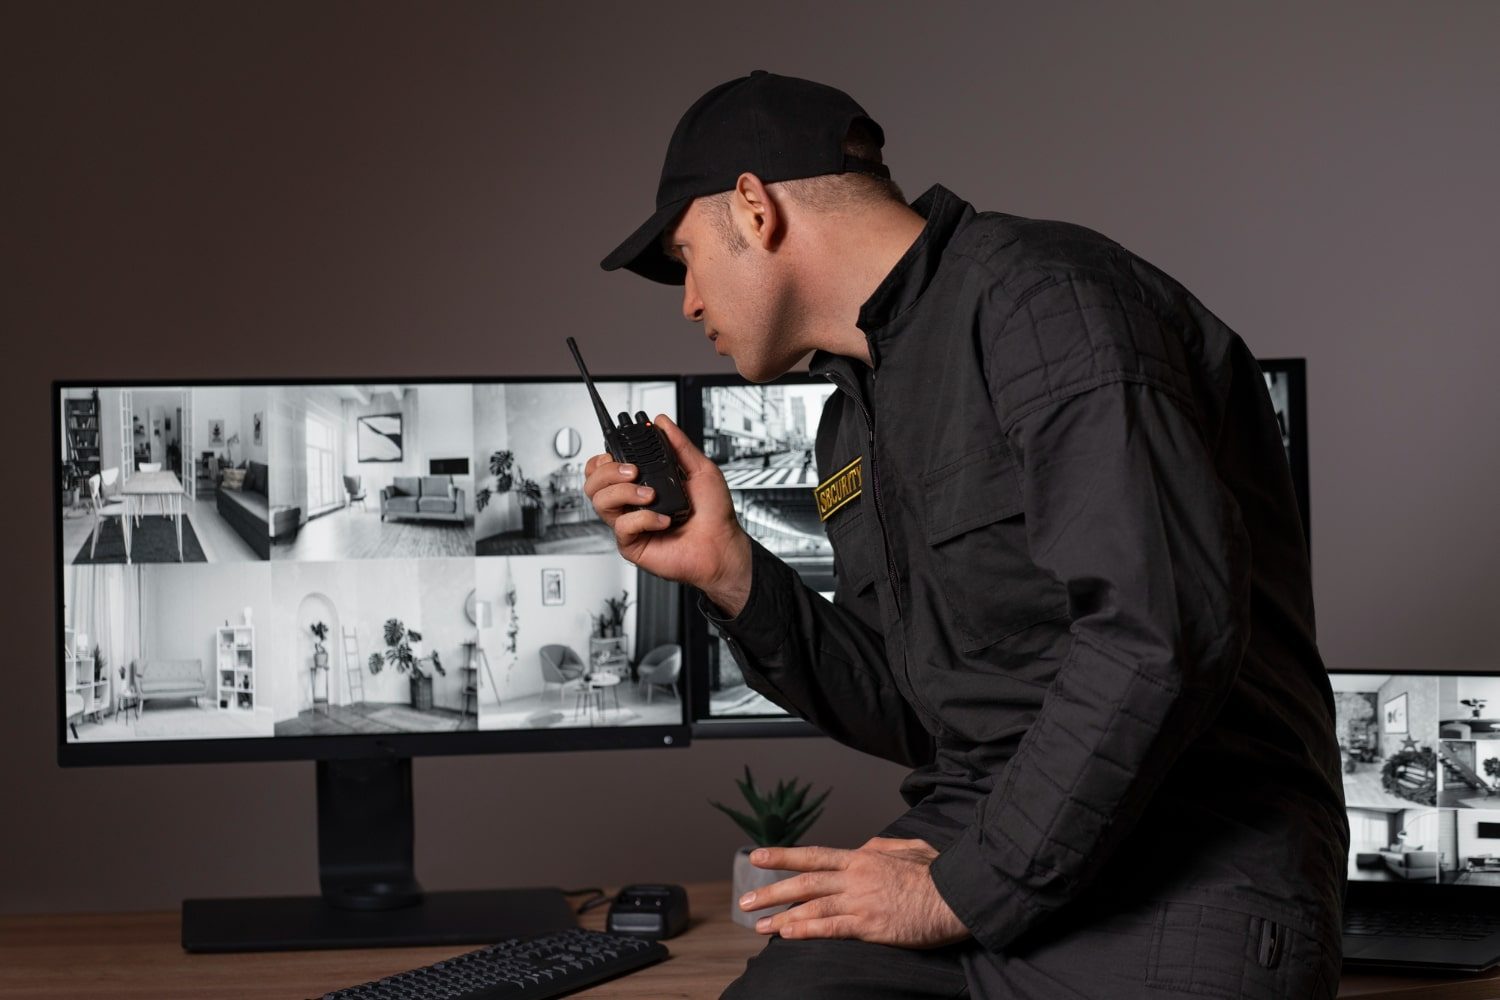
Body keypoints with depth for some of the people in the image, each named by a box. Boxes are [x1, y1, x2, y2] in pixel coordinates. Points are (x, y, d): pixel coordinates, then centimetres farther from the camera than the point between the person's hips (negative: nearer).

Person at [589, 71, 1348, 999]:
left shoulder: (1037, 296, -10)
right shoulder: (856, 413, 20)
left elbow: (1161, 633, -23)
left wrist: (968, 891, -16)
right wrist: (729, 570, 9)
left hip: (1178, 876, -7)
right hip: (969, 844, 7)